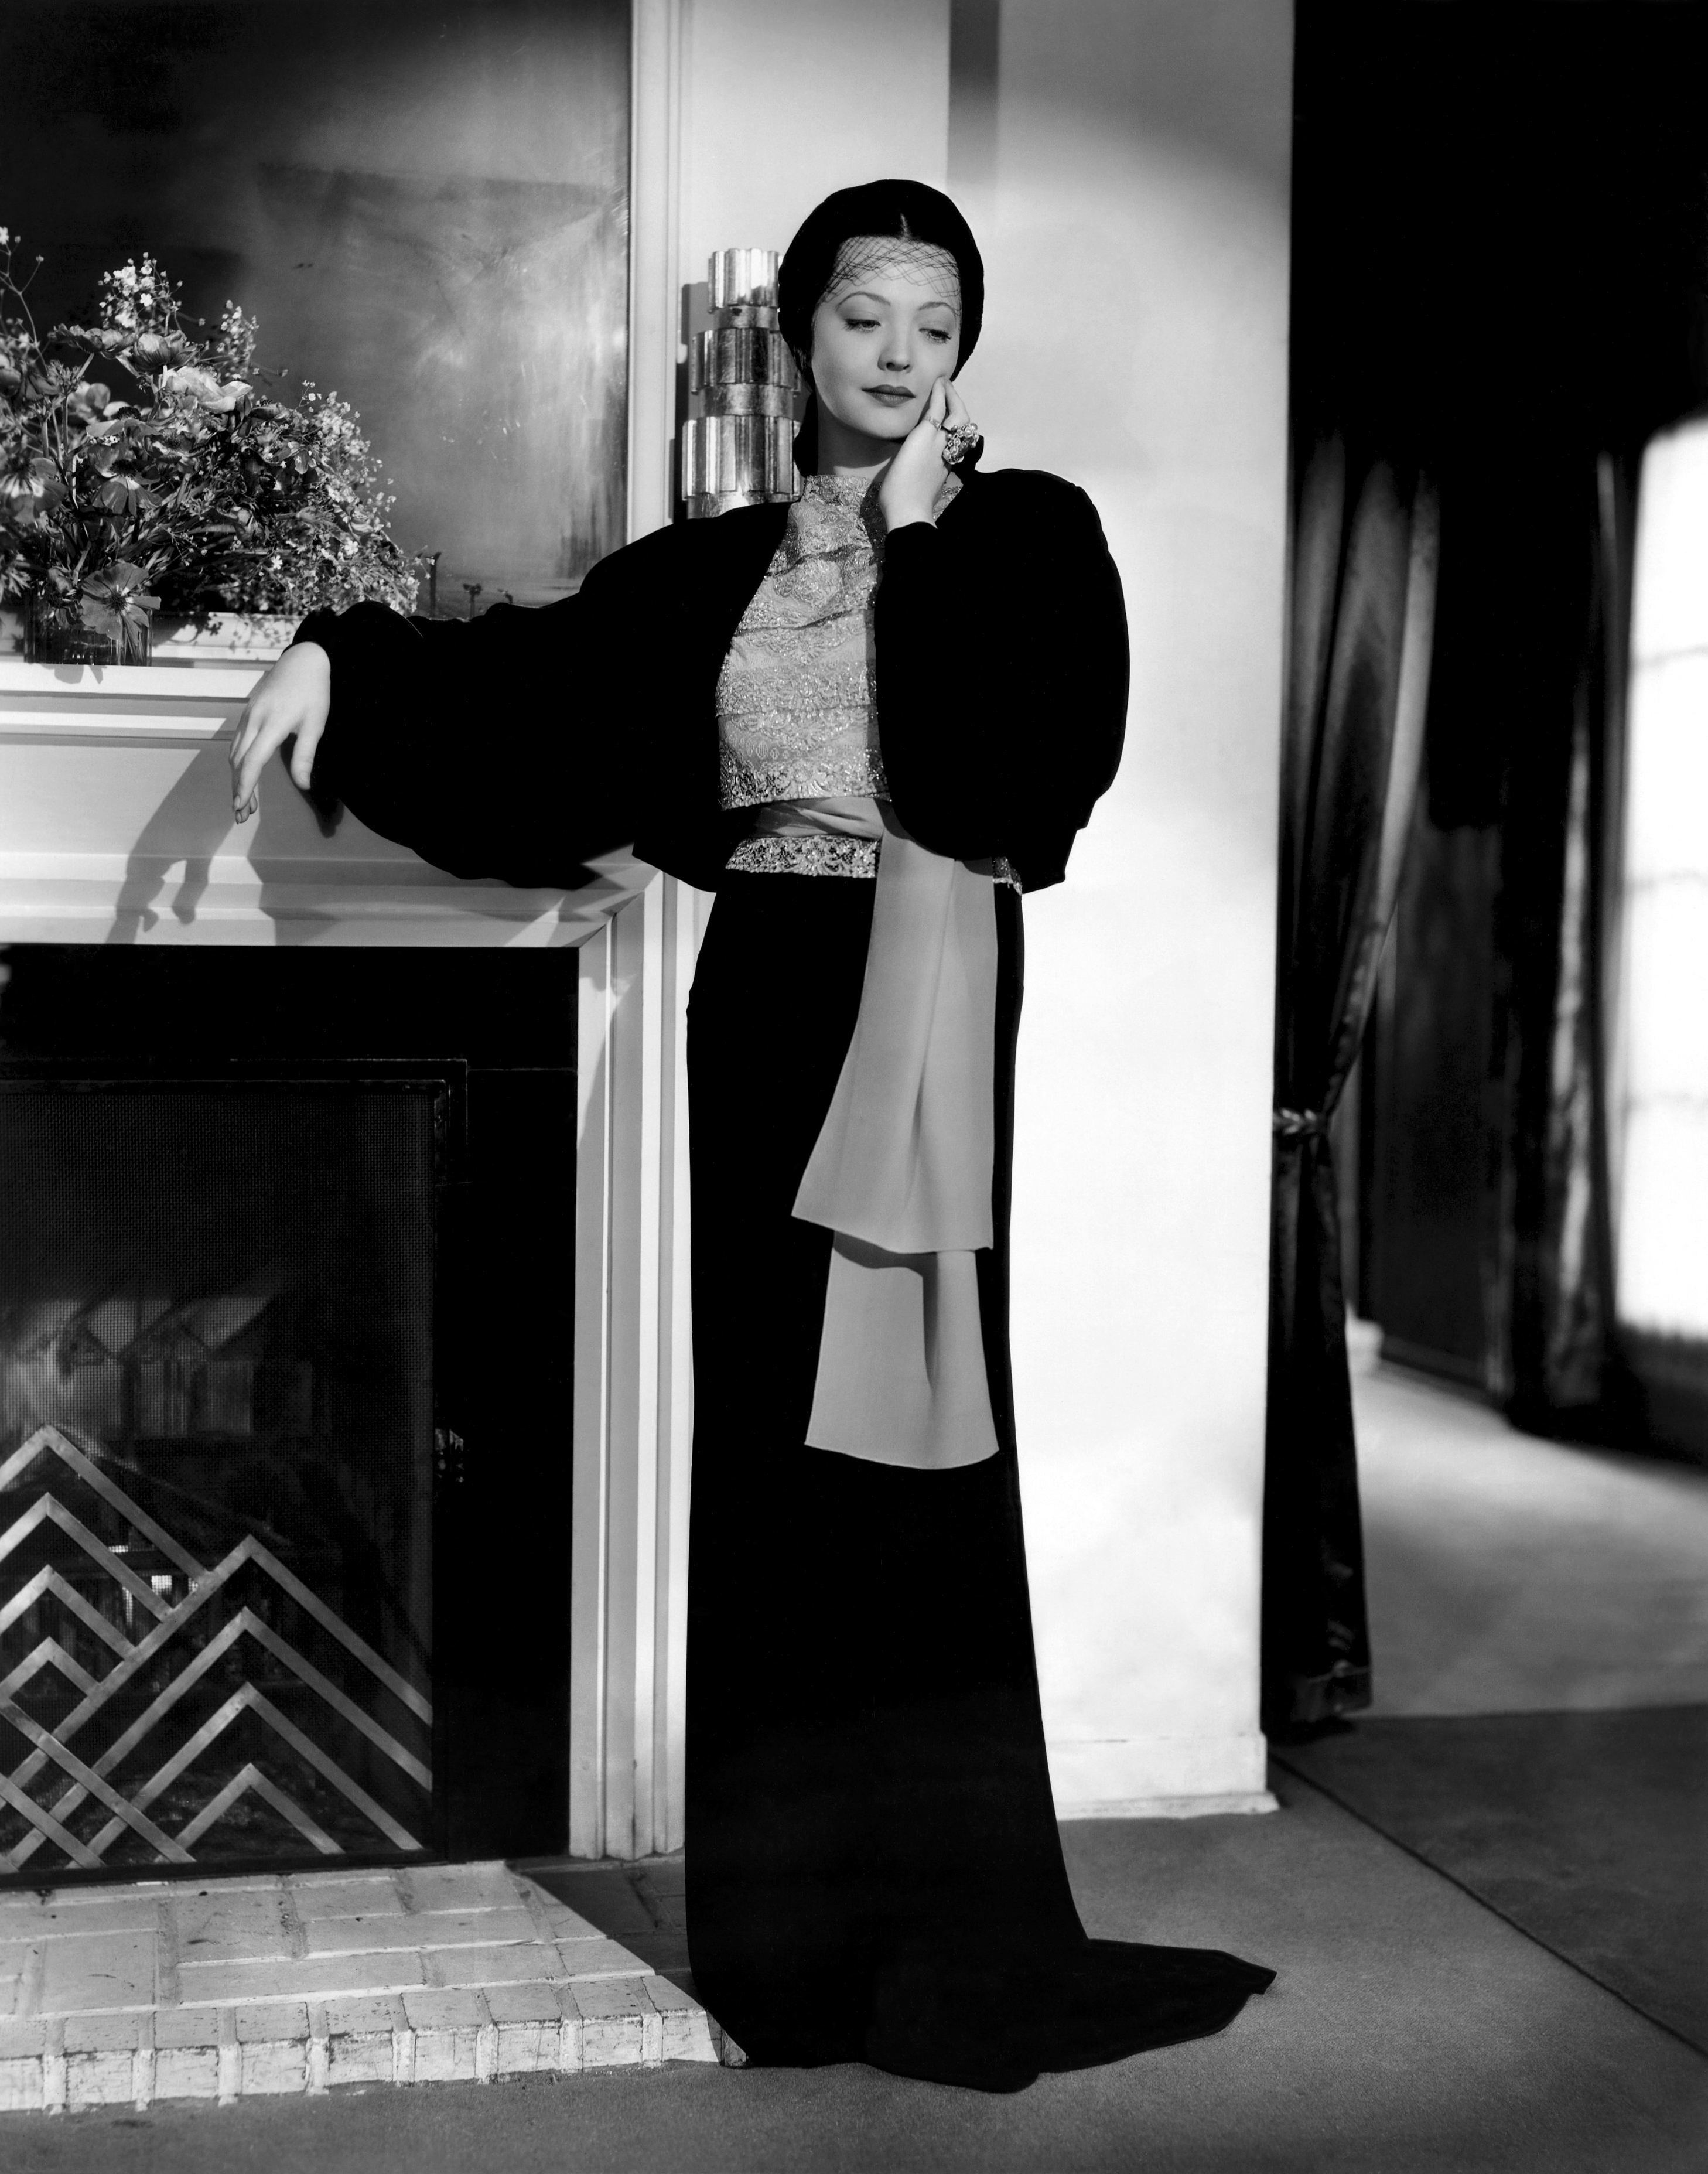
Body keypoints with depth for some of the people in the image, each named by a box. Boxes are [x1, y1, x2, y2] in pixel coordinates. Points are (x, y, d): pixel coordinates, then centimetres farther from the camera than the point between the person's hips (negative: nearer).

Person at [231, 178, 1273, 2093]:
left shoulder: (1025, 533, 4)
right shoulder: (717, 570, 16)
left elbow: (1026, 756, -12)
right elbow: (536, 681, 12)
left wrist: (922, 535, -8)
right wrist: (340, 660, -2)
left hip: (925, 1013, -3)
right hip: (765, 1005, 4)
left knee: (906, 1434, -5)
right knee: (772, 1437, 4)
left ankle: (944, 1929, 5)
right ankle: (796, 1926, 15)